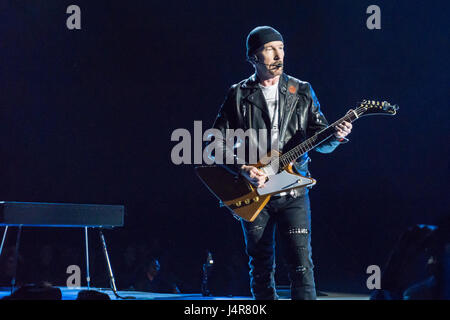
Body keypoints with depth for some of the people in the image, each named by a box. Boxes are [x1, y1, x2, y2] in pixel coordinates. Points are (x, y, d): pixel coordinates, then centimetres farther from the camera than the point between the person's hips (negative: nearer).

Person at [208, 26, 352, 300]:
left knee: (302, 265, -9)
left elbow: (319, 140, 7)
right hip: (253, 192, 0)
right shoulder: (238, 95, 4)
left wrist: (336, 137, -16)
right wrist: (243, 168, -13)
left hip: (293, 191, 0)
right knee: (261, 268, 6)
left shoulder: (302, 92, 8)